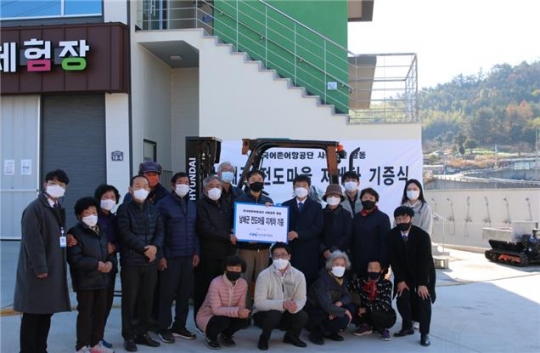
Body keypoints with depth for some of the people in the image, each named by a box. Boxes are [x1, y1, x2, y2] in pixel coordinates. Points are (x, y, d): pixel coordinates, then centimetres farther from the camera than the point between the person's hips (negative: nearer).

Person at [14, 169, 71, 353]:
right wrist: (40, 267, -21)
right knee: (32, 315, -2)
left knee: (47, 312, 12)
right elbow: (32, 240, -19)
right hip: (37, 271, -8)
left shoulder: (58, 209, 14)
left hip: (54, 269, 8)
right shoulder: (34, 208, -13)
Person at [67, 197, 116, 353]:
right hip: (85, 281, -7)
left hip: (102, 279, 7)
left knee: (101, 312, 12)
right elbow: (74, 258, -18)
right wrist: (96, 264, -19)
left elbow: (109, 251, 19)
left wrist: (110, 263, -4)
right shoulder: (75, 232, -9)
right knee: (85, 313, -1)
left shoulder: (101, 232, 15)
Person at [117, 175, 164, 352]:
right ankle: (129, 336, 9)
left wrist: (155, 246, -12)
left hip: (151, 261, 5)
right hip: (131, 261, -4)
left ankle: (142, 333, 19)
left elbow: (160, 230, 7)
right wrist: (144, 248, -15)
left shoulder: (153, 209, 13)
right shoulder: (124, 209, -2)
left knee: (147, 298, 8)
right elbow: (125, 233, -11)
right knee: (130, 299, 0)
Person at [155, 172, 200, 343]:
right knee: (167, 293, 1)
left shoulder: (192, 205, 14)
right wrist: (160, 255, -13)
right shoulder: (164, 204, -5)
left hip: (188, 256, 6)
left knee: (185, 293, 9)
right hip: (170, 256, -5)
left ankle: (179, 326, 20)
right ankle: (163, 328, 11)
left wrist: (196, 252, 8)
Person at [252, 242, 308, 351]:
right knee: (274, 314, -36)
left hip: (285, 314, 4)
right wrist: (282, 304, -38)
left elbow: (301, 298, -11)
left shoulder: (299, 275, -8)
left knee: (302, 316, -23)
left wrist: (295, 306, -37)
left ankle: (291, 336, 12)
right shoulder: (264, 275, -19)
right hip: (263, 313, -4)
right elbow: (259, 302, -25)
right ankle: (264, 338, -1)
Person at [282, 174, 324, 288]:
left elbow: (317, 228, -3)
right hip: (290, 251, 1)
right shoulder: (286, 205, 13)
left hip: (310, 252, -1)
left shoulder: (316, 206, 9)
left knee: (309, 282, -4)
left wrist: (298, 234, -14)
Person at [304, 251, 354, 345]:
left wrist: (339, 303, -19)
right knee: (344, 318, -27)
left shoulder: (341, 279, 0)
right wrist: (344, 311, -21)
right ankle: (316, 333, -8)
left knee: (351, 307, -9)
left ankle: (331, 332, 6)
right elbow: (327, 306, -33)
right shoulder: (323, 281, -26)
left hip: (326, 311, 8)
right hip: (313, 315, -8)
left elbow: (347, 297, 3)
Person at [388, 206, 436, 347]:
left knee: (423, 300, -10)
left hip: (423, 272, -3)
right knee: (402, 298, -6)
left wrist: (422, 283, -26)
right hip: (404, 273, 3)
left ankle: (424, 334, 0)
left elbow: (425, 260, -24)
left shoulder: (422, 235, -25)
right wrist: (400, 280, -14)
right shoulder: (392, 235, -16)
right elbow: (393, 259, -12)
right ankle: (407, 327, 15)